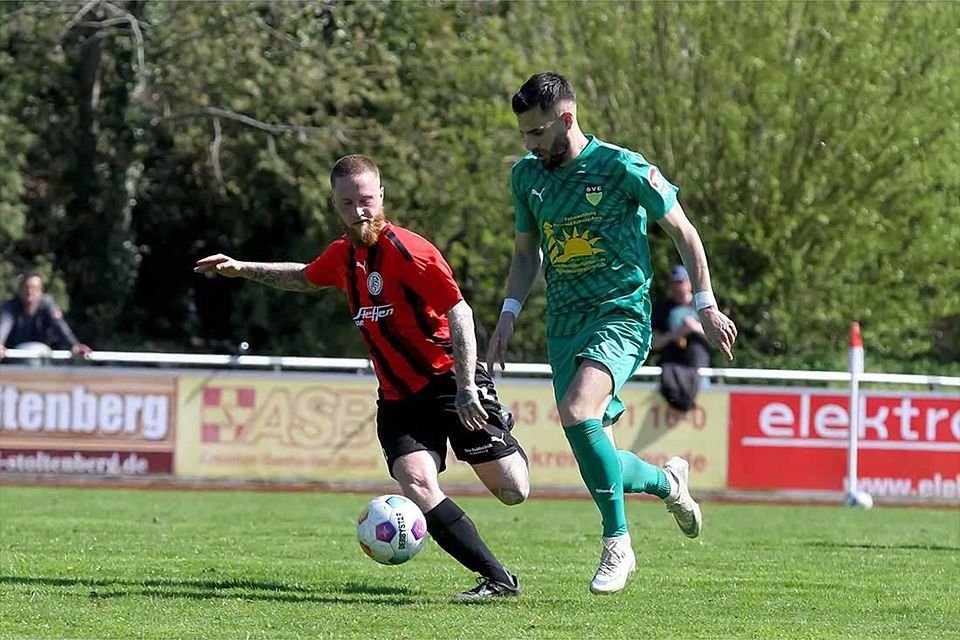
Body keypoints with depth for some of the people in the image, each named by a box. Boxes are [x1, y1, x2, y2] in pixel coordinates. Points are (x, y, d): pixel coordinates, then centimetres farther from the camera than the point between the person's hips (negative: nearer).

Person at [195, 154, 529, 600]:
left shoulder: (407, 252, -17)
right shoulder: (343, 255, 6)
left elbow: (459, 313, -19)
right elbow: (305, 278, 30)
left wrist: (466, 388, -25)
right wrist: (242, 270, 25)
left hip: (447, 381, -5)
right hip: (398, 398, 5)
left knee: (513, 491, -4)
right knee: (417, 483, -21)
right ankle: (497, 579, -15)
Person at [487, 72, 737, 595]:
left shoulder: (622, 168, -9)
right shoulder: (527, 175, 8)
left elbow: (683, 232, -1)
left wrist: (706, 306, -4)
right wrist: (509, 312, 8)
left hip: (620, 314, -6)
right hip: (564, 323, 6)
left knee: (576, 412, -31)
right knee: (598, 460, 1)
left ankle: (617, 544, -19)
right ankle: (667, 482, 35)